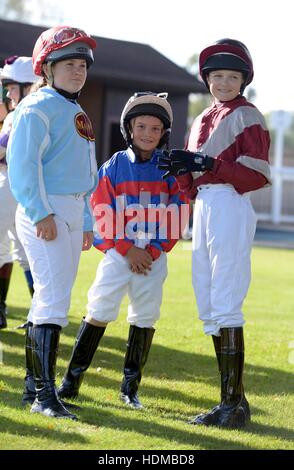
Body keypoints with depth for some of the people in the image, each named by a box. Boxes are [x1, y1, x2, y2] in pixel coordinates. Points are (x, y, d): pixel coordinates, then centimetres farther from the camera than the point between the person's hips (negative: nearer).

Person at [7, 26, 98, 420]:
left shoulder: (79, 114, 19)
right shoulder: (38, 107, -8)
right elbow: (22, 164, -17)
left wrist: (87, 224, 20)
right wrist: (41, 213, -22)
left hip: (73, 215, 9)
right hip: (45, 213, -9)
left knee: (51, 300, 12)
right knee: (53, 299, -15)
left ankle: (33, 386, 20)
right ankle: (44, 395, -15)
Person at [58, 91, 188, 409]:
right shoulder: (113, 167, 1)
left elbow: (176, 218, 0)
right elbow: (102, 216, -2)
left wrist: (152, 251, -10)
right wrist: (127, 250, -11)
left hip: (155, 256, 1)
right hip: (117, 252, -1)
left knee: (145, 318, 5)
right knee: (99, 311, -6)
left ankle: (131, 387, 15)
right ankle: (72, 379, 0)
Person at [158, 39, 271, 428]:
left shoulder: (247, 116, -3)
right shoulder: (202, 121, 20)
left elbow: (256, 173, -13)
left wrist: (207, 164, -19)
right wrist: (180, 168, 0)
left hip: (231, 209, -9)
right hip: (202, 208, 9)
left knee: (225, 306, -12)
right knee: (208, 308, 9)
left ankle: (234, 403, -10)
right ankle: (231, 400, 14)